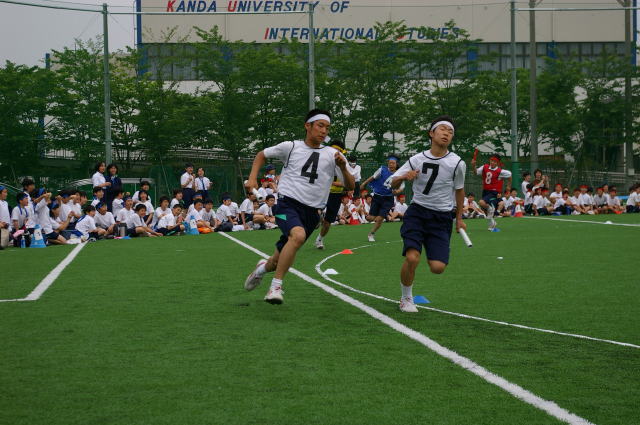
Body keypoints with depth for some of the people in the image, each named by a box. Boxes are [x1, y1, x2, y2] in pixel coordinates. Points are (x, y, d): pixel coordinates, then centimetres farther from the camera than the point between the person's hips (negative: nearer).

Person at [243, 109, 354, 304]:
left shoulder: (332, 154, 7)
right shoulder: (291, 147, 4)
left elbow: (350, 186, 3)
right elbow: (262, 155, 19)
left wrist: (343, 167, -16)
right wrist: (253, 177, 5)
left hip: (311, 211, 3)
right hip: (287, 203, -3)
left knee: (280, 260, 9)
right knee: (298, 235, -35)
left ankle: (264, 267, 46)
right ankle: (276, 286, -25)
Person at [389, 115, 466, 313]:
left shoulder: (457, 163, -5)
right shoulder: (417, 159, -3)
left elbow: (459, 190, 12)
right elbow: (393, 183, 6)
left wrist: (459, 218, 18)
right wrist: (404, 177, -17)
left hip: (442, 217, 0)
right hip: (417, 211, 0)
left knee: (437, 267, -12)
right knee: (412, 258, -21)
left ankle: (432, 255, 27)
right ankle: (406, 299, 3)